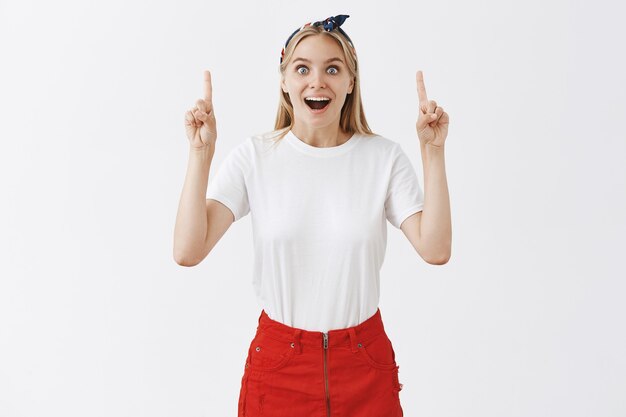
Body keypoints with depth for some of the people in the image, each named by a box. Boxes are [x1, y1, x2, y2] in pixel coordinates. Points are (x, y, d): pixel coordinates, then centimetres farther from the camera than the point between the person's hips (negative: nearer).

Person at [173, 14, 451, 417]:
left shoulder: (384, 156, -5)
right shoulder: (254, 156, -7)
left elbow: (435, 249, -16)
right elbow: (187, 251, -16)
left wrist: (433, 151, -18)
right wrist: (201, 152, -21)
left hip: (365, 362, 1)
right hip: (278, 358, -1)